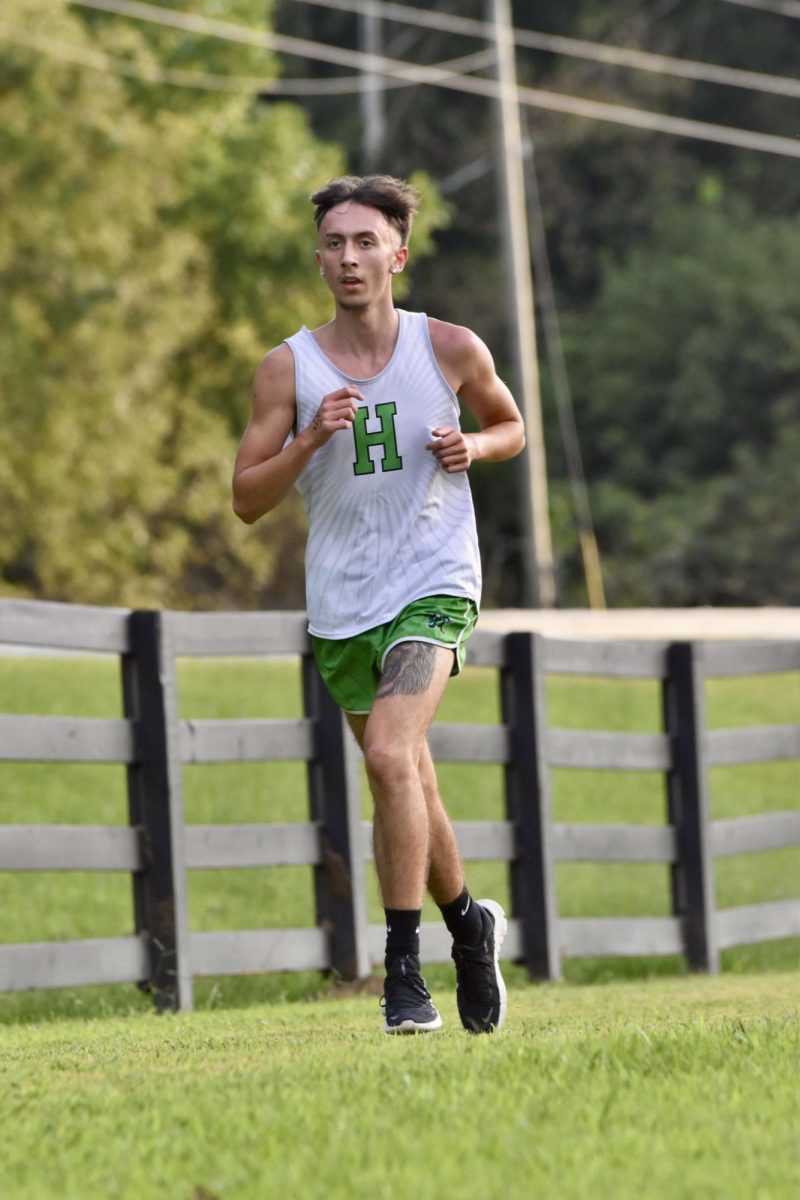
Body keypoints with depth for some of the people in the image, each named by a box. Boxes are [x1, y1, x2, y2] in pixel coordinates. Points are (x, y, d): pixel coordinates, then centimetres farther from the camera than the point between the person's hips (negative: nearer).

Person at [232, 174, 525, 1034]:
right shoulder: (289, 369, -2)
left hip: (432, 583, -3)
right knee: (401, 781, 14)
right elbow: (247, 498, -2)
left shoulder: (450, 350, -2)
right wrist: (311, 438, -18)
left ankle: (404, 971, -19)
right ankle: (467, 922, 40)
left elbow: (510, 426, 16)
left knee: (392, 755, -23)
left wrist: (474, 448, -7)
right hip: (340, 600, 3)